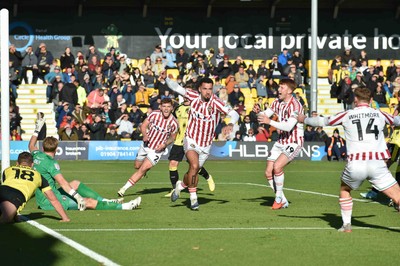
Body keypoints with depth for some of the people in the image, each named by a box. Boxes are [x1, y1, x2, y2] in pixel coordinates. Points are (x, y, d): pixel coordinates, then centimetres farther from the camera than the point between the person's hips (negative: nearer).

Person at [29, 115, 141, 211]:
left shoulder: (37, 155, 5)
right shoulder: (51, 163, -19)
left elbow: (31, 146, 29)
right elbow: (62, 182, -28)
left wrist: (37, 129, 36)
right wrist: (77, 197, -31)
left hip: (41, 198, 10)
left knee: (75, 183, 21)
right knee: (90, 202, -9)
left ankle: (105, 201, 21)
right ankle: (125, 206, -7)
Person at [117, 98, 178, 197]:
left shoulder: (174, 123, -15)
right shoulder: (154, 114, -14)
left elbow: (172, 137, 2)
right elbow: (143, 126, -5)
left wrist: (164, 144, -16)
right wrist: (145, 135, -25)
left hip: (157, 150, -3)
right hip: (146, 145, 3)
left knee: (142, 169, -15)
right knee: (137, 166, 18)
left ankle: (124, 188, -8)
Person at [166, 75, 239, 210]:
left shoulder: (215, 102, -18)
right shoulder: (194, 96, -10)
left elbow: (234, 114, -25)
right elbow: (177, 88, -8)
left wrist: (230, 124, -46)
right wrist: (166, 79, -27)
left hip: (206, 145, 1)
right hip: (191, 140, -1)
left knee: (194, 172, 13)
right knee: (194, 166, -24)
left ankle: (180, 185, 46)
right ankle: (193, 197, -6)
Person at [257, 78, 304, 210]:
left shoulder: (295, 105, -20)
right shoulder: (277, 102, 5)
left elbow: (288, 126, -29)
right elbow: (265, 114, 8)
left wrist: (270, 121, -30)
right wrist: (260, 114, -16)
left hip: (294, 142, -8)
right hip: (281, 142, 8)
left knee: (277, 167, -26)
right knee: (268, 172, -1)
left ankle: (279, 198, -7)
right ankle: (283, 201, 14)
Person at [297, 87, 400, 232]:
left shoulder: (347, 115, 9)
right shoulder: (380, 114, 10)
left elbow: (322, 121, 19)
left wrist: (304, 119, 38)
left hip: (355, 164, 1)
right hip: (377, 164, -1)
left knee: (344, 189, 29)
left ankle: (346, 225, 26)